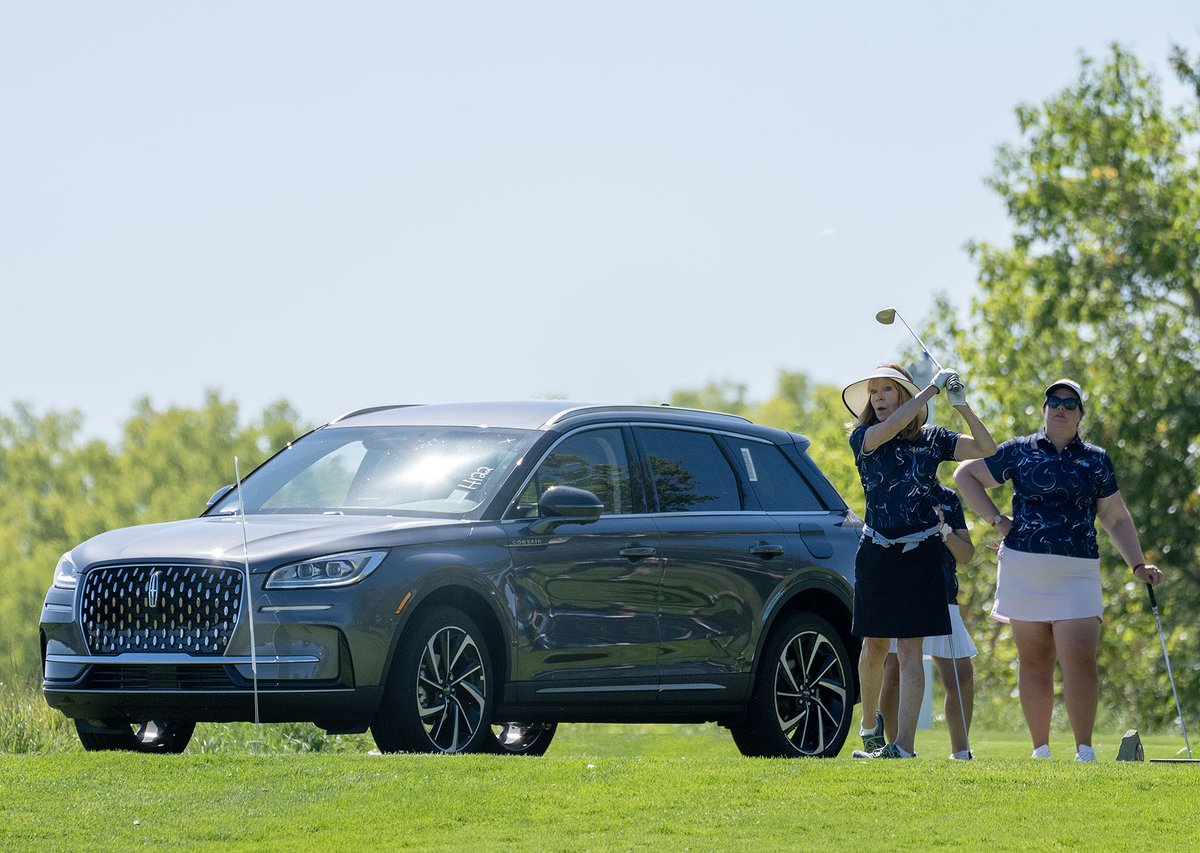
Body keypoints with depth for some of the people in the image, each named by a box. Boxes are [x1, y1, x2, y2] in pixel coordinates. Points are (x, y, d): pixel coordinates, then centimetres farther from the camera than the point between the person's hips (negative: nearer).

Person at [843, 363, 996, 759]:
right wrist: (932, 389, -18)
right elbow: (889, 428, -19)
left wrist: (961, 404, -13)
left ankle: (904, 746, -13)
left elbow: (986, 448, -2)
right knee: (874, 648, 10)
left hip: (920, 553, -1)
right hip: (876, 552, 1)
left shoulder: (931, 439, 5)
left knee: (910, 650, -7)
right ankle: (870, 725, 34)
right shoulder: (862, 438, 3)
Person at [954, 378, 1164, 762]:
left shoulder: (1096, 461, 11)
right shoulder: (1018, 452, 7)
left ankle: (1085, 751, -11)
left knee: (1080, 659, -13)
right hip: (1024, 569, 1)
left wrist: (1138, 565, 6)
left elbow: (1117, 519, 16)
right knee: (1033, 660, 5)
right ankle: (1040, 749, 11)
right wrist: (997, 520, 7)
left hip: (1077, 572, 0)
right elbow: (966, 475, 16)